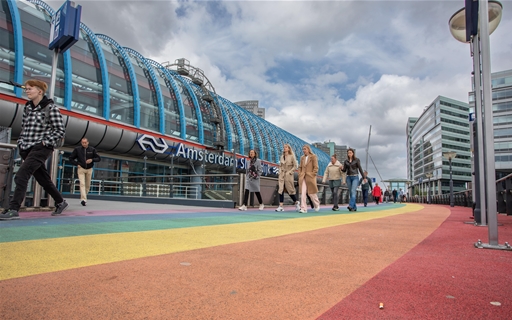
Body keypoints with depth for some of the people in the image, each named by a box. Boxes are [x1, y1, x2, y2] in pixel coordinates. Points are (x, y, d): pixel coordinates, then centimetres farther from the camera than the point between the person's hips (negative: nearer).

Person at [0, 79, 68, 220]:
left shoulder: (50, 108, -8)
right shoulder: (27, 107, 12)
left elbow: (60, 130, -9)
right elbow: (24, 127, 22)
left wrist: (45, 142, -13)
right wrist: (21, 141, 10)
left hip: (41, 148, -7)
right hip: (26, 149, 7)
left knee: (21, 176, -17)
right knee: (43, 179, 13)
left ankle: (13, 210, -14)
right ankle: (60, 202, 27)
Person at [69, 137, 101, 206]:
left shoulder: (92, 149, 0)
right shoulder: (77, 149, 0)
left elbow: (99, 158, 2)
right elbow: (71, 158, 8)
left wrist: (92, 160, -16)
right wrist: (76, 164, -6)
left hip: (89, 169, 2)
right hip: (81, 169, -2)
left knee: (88, 185, 8)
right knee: (82, 184, -15)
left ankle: (82, 197, 28)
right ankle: (83, 199, -21)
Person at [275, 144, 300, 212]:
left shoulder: (292, 156, -4)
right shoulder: (282, 156, 11)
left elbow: (295, 166, -6)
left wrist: (289, 172, -13)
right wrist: (280, 172, 3)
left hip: (288, 175, -4)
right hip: (282, 175, 5)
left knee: (290, 190, 2)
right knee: (281, 190, -3)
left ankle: (296, 203, 23)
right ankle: (281, 206, -2)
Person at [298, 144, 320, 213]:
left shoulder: (313, 156, -3)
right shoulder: (302, 157, 13)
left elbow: (316, 167, -6)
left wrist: (312, 175, -12)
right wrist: (300, 174, 6)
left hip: (310, 178, -4)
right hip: (303, 178, 4)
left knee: (311, 193, 7)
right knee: (303, 193, -6)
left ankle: (317, 205, 33)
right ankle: (303, 208, -4)